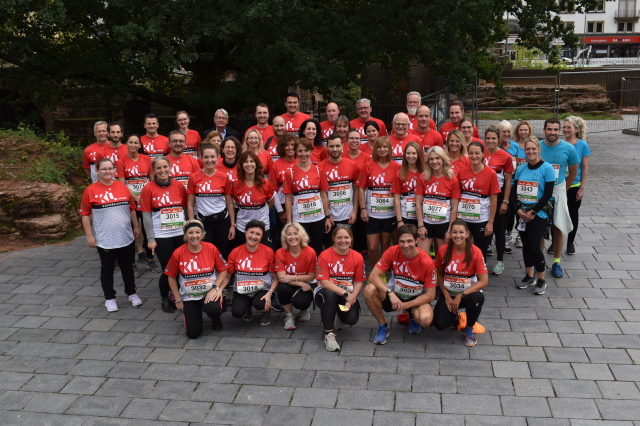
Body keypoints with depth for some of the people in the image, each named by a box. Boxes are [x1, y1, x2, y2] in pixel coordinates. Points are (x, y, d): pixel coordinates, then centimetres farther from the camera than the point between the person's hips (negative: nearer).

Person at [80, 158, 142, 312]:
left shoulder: (122, 187, 2)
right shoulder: (90, 190, -8)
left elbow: (132, 209, 11)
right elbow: (85, 214, -4)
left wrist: (136, 226, 13)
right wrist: (89, 235, -7)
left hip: (126, 237, 3)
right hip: (104, 240, -3)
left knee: (127, 267, 16)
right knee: (107, 269, 10)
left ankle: (131, 293, 32)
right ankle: (109, 298, 24)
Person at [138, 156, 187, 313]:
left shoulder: (179, 185, 2)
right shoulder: (148, 189, -6)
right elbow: (146, 215, -5)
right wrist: (150, 239, -8)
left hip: (181, 233, 3)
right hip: (161, 236, -3)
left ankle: (178, 296, 30)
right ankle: (164, 299, 26)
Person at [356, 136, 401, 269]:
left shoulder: (396, 167, -1)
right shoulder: (368, 166, -2)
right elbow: (361, 188, -1)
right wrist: (363, 209, -7)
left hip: (389, 213, 1)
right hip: (372, 213, -1)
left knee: (386, 245, 13)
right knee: (372, 247, 0)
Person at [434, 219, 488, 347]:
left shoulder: (475, 251, -17)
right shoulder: (443, 250, -11)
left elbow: (484, 281, -18)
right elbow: (439, 275, 2)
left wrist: (461, 295, -24)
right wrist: (447, 297, -9)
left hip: (468, 293, -1)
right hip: (449, 293, 2)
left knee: (477, 298, -37)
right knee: (440, 325, -19)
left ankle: (469, 329, -6)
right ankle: (454, 313, 20)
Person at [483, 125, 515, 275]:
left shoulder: (505, 156, -8)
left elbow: (508, 181, -5)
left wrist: (505, 201, -8)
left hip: (498, 197, -3)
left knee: (498, 229, 7)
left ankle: (500, 261, 19)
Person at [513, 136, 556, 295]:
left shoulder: (547, 168, -8)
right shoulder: (520, 169, 6)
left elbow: (548, 194, -11)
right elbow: (514, 191, 7)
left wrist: (533, 211, -14)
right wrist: (519, 209, -8)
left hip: (539, 214, -5)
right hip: (522, 213, 5)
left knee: (534, 247, -9)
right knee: (526, 245, 11)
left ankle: (541, 280, 8)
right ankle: (529, 276, 27)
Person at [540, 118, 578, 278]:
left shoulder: (568, 148, -6)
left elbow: (573, 171, 7)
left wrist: (564, 189, 9)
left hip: (558, 191, 0)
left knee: (558, 228, 2)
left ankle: (556, 262, 14)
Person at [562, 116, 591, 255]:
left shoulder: (582, 145, -7)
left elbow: (585, 168, -4)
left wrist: (581, 188, -7)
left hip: (574, 186, -1)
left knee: (573, 214, 11)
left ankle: (570, 242, 27)